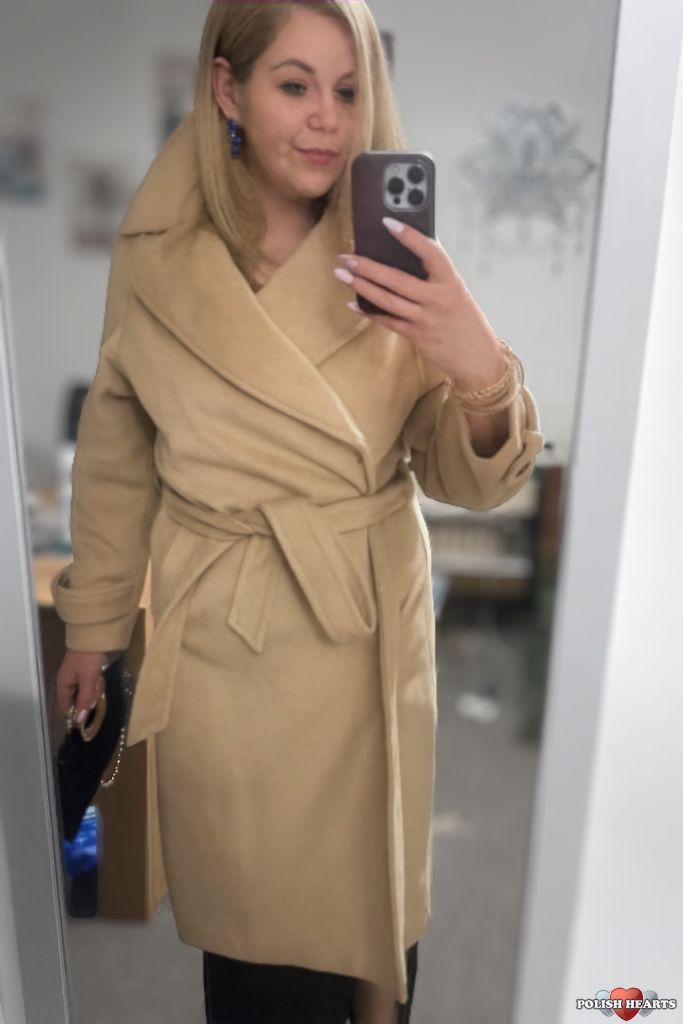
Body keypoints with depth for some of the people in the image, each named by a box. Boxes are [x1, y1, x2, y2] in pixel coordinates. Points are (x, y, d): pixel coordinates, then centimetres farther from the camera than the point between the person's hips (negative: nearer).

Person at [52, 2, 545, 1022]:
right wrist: (93, 623, 11)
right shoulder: (153, 259, -6)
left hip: (373, 643, 1)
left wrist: (481, 371, -29)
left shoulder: (395, 261, -6)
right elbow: (116, 461, 4)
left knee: (369, 899, 22)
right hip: (220, 646, 0)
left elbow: (470, 479, -8)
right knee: (246, 907, 20)